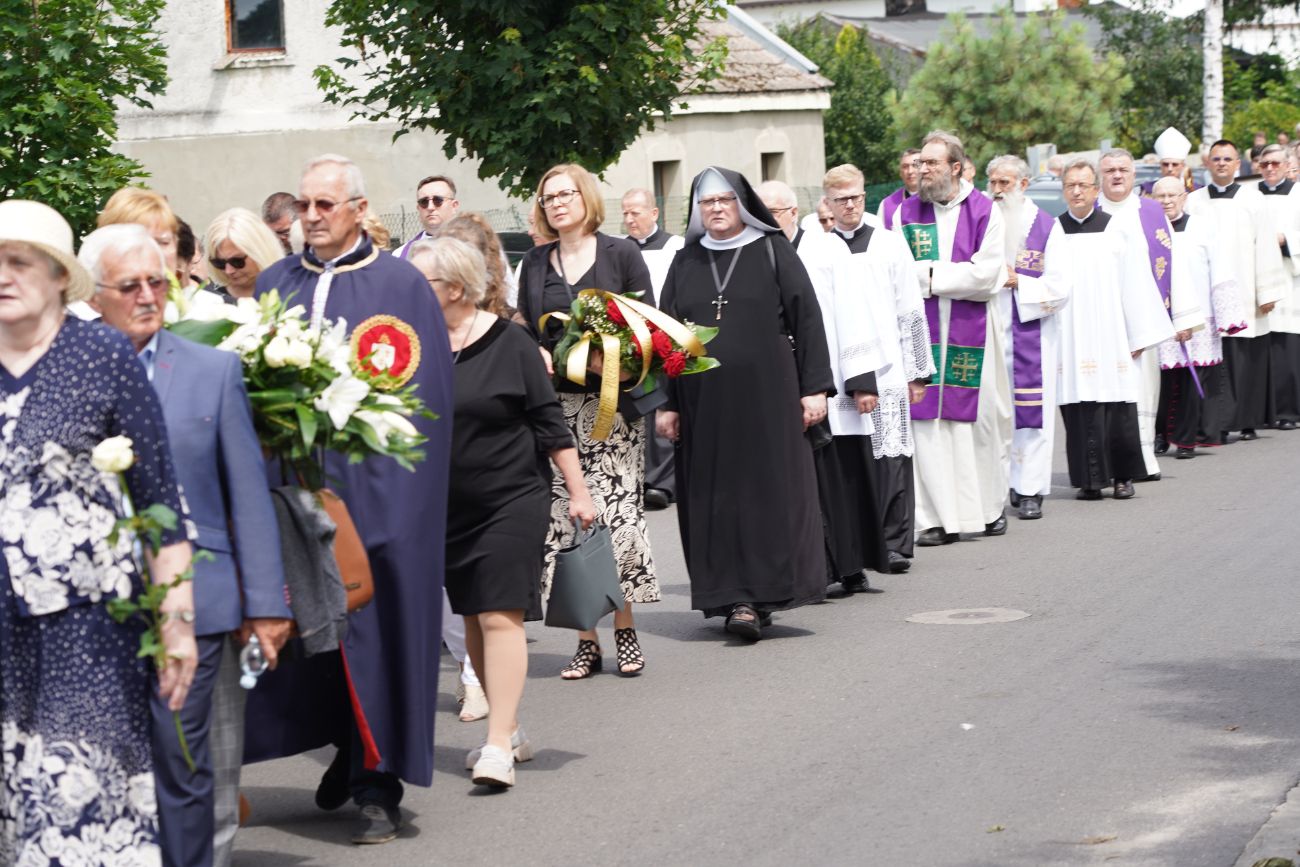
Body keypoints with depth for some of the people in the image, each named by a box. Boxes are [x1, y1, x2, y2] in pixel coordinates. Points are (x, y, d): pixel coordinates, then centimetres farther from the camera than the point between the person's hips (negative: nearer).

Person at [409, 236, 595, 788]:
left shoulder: (507, 343, -9)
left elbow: (549, 421, -5)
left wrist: (578, 491, -6)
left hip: (512, 499, -5)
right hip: (448, 507, 5)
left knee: (500, 617, -11)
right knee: (472, 619, 10)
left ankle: (499, 747, -12)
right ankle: (510, 730, 24)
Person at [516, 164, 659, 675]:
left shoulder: (620, 254, 5)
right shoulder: (535, 264, 14)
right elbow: (524, 331, 15)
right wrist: (535, 355, -6)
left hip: (611, 402, -3)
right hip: (556, 406, 3)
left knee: (617, 513, -8)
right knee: (565, 518, -3)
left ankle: (625, 631, 4)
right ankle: (586, 642, 2)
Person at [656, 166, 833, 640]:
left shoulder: (773, 252, 4)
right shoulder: (685, 263, 12)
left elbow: (806, 317, 0)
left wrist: (814, 387, -7)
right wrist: (666, 403, 6)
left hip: (767, 396, -3)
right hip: (703, 402, 3)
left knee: (768, 491, -6)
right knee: (716, 498, 1)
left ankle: (755, 598, -5)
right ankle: (736, 598, 5)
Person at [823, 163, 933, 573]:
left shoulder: (889, 244, 8)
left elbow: (911, 311, 9)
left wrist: (918, 370, 6)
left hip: (885, 370, 0)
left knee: (891, 458, -4)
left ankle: (895, 543, 2)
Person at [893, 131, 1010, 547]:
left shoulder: (985, 211, 0)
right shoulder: (906, 212, 7)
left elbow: (987, 277, -9)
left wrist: (930, 274, -7)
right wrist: (958, 274, -10)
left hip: (970, 333, -1)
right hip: (923, 330, 1)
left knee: (979, 419, 4)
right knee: (927, 422, -3)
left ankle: (989, 507, 19)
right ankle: (940, 517, -1)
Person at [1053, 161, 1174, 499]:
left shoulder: (1119, 230, 5)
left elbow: (1136, 285, 4)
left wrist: (1139, 336, 1)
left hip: (1111, 338, -1)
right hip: (1069, 340, 1)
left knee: (1118, 410, -1)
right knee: (1080, 412, -3)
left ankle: (1123, 475, 12)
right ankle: (1090, 479, 4)